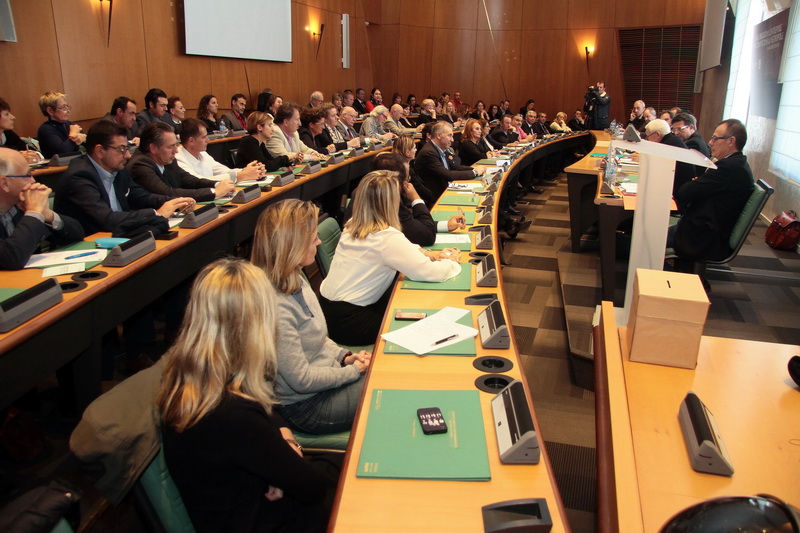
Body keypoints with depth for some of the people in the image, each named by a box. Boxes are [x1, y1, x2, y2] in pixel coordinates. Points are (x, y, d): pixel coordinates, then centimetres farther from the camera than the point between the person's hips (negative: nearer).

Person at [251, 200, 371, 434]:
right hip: (306, 406, -9)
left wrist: (344, 356, 0)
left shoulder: (295, 279, -1)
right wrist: (353, 370, -14)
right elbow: (302, 380, -25)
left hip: (326, 375, 9)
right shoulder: (276, 307, -31)